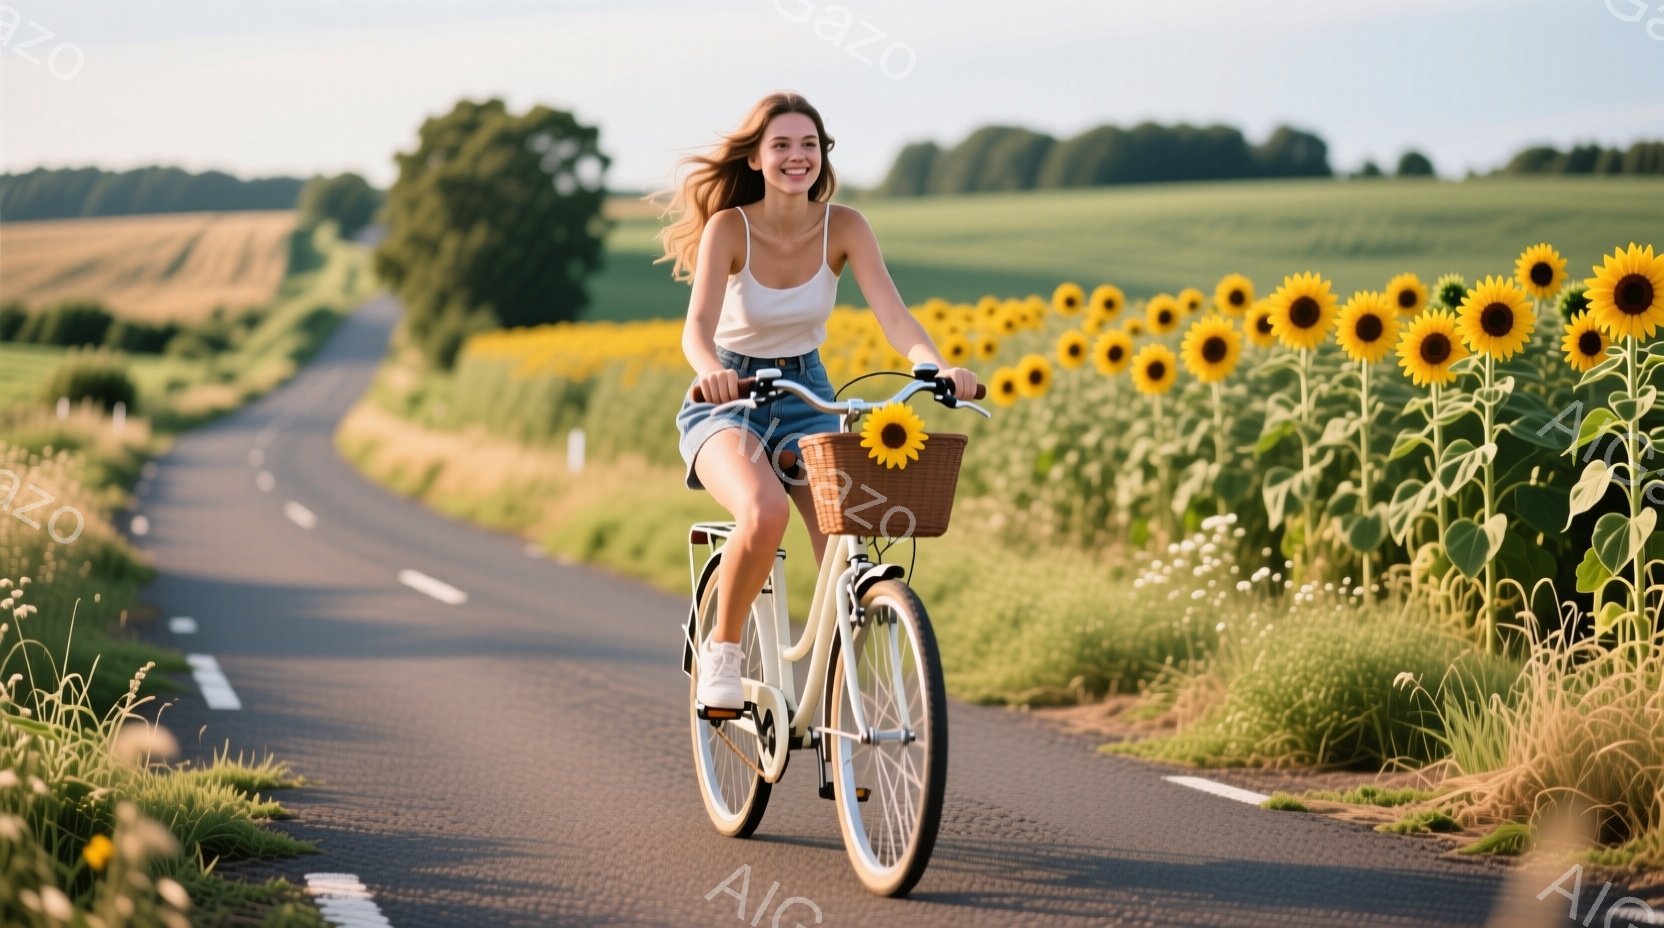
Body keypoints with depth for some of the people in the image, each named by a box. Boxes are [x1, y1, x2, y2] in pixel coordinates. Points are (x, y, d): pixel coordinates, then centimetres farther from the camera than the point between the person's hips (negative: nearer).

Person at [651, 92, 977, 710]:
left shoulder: (844, 227, -10)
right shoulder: (729, 227, -18)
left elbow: (893, 315, -21)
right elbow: (699, 325, -31)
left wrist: (938, 367, -42)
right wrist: (710, 371, -55)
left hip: (806, 395, 3)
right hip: (728, 399, -3)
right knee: (766, 513, -36)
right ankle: (722, 648, -11)